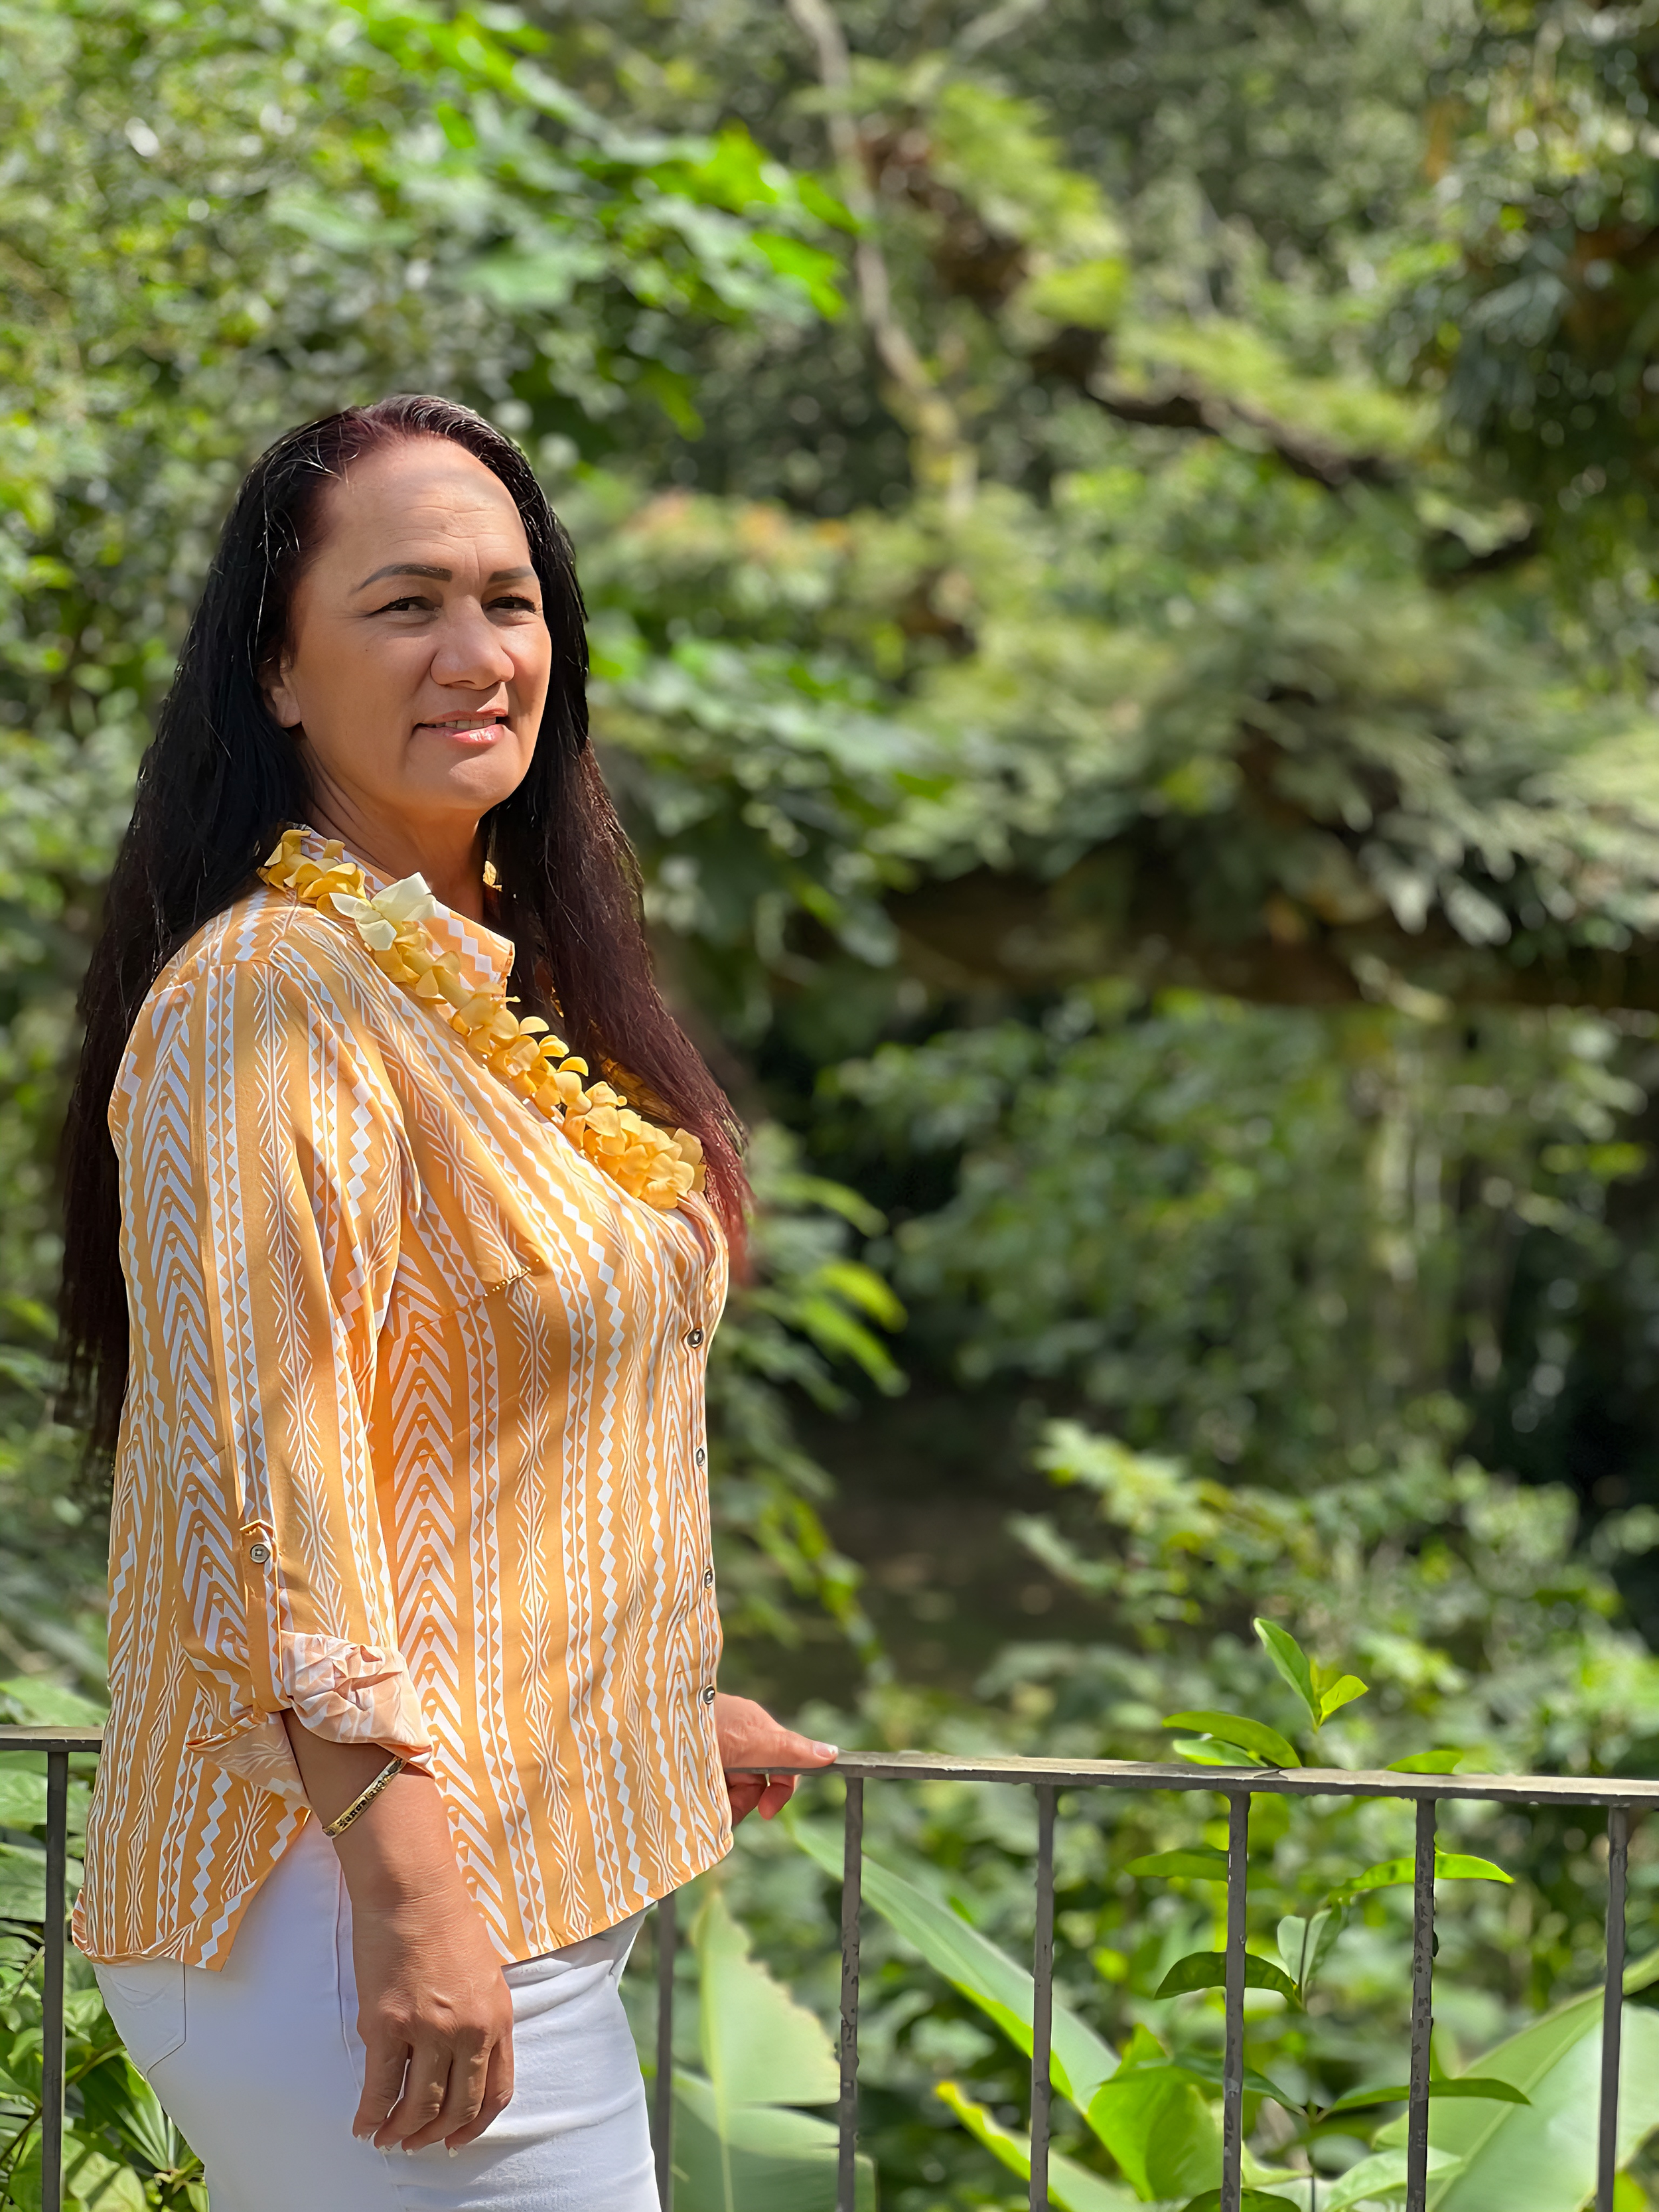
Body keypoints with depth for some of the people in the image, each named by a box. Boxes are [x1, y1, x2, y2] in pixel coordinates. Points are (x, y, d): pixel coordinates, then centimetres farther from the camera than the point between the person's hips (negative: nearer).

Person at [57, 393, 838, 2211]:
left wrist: (663, 1710, 28)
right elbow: (262, 1465, -21)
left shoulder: (493, 978, 15)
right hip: (379, 1909, -9)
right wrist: (405, 1875, -25)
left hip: (538, 1874, 9)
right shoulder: (268, 999, -14)